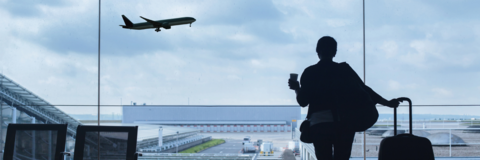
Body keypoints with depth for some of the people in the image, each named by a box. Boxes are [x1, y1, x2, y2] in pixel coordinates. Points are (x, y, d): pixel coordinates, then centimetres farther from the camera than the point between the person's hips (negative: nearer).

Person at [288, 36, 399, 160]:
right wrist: (387, 103, 11)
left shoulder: (309, 73, 3)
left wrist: (297, 88, 23)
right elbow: (363, 89, 4)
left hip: (319, 123, -1)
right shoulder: (344, 69, 5)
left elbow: (302, 101, 3)